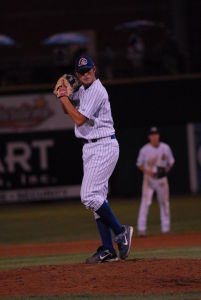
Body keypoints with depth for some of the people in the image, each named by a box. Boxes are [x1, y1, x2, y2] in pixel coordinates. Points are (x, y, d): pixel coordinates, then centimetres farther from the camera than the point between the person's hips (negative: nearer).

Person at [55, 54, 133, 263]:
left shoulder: (97, 91, -16)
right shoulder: (82, 90, 14)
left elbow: (79, 119, -20)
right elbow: (68, 110, 24)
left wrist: (64, 96, -13)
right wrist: (63, 95, 5)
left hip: (103, 147, -10)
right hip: (91, 148, 10)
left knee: (89, 195, -17)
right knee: (97, 196, 6)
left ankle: (120, 232, -5)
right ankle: (108, 250, 6)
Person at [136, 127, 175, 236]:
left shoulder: (165, 148, 0)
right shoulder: (144, 150, -7)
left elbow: (171, 162, 12)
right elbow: (139, 165, 2)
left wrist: (167, 169, -8)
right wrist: (148, 171, -15)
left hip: (162, 178, 3)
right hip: (149, 178, -3)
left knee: (164, 203, 9)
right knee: (145, 202, -15)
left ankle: (165, 228, 21)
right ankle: (141, 228, -16)